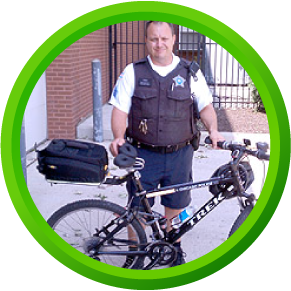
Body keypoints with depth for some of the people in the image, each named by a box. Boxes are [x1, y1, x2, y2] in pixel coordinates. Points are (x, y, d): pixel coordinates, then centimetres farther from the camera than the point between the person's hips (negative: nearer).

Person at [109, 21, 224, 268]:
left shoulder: (191, 72, 1)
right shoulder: (133, 72, -1)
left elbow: (206, 105, 9)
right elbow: (120, 109, -3)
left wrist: (213, 129, -9)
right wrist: (119, 136, -20)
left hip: (179, 155, 1)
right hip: (143, 155, -1)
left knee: (175, 207, 15)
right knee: (138, 207, 5)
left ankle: (174, 247, 40)